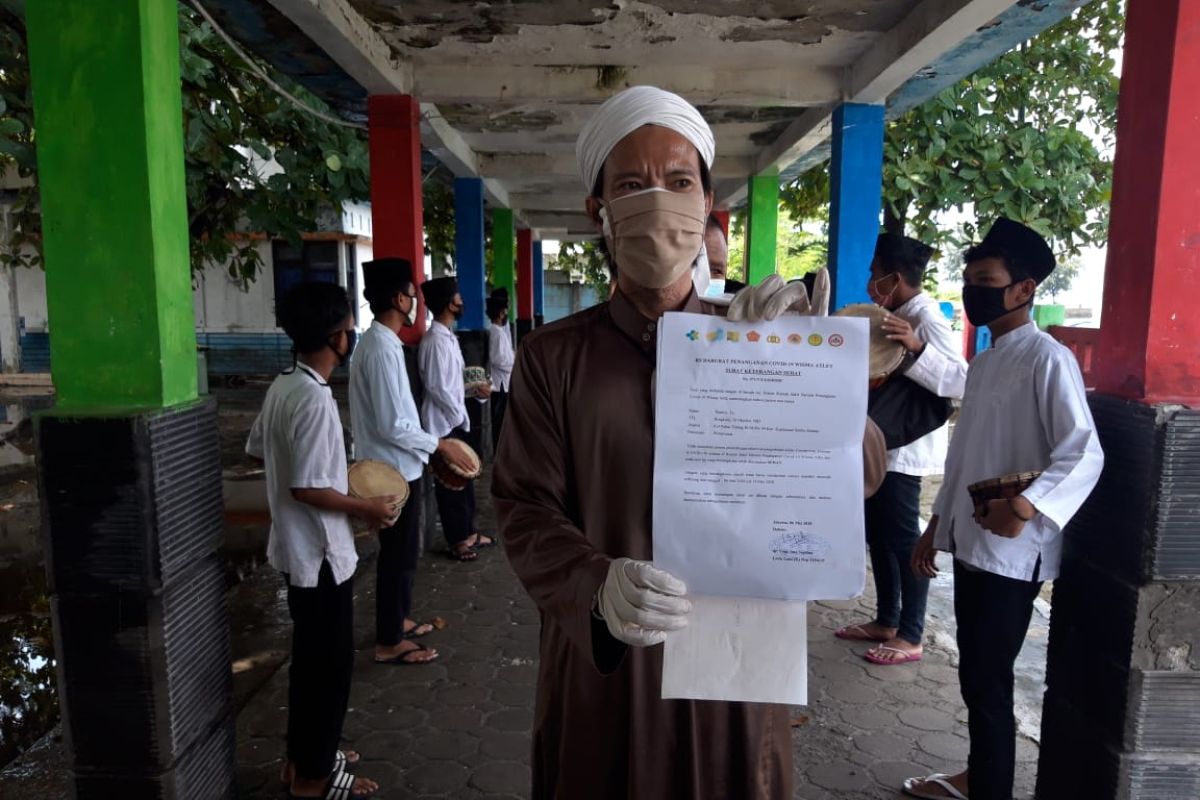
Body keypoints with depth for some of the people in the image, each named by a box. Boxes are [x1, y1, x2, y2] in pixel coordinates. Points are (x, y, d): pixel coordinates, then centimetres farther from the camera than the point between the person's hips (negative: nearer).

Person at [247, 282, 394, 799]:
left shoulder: (282, 386, 4)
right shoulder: (314, 398, -25)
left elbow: (257, 449, 15)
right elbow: (306, 488, -25)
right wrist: (366, 508, -12)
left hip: (299, 548, 9)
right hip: (320, 554, -9)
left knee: (310, 658, 21)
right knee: (329, 663, 6)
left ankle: (303, 757, 36)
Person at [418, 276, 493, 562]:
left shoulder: (448, 336, 10)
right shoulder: (436, 340, -20)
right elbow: (437, 387, -23)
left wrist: (474, 388, 9)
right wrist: (459, 416, -16)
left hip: (455, 420, 10)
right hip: (445, 423, -10)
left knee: (464, 478, 17)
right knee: (450, 482, 3)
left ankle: (468, 532, 30)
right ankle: (457, 541, 16)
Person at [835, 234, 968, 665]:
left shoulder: (926, 317, -17)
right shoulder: (896, 315, 12)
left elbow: (960, 381, -29)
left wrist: (916, 347, -42)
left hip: (906, 448, -10)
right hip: (882, 443, 10)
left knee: (904, 539, -1)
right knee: (878, 535, 15)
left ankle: (911, 637, 11)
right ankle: (886, 620, 27)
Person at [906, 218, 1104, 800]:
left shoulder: (1048, 360, -13)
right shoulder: (984, 360, 13)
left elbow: (1084, 454, -22)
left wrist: (1025, 507, -35)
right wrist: (936, 527, 18)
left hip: (1012, 552, -8)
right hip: (970, 543, 8)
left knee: (987, 681, 0)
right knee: (973, 674, 19)